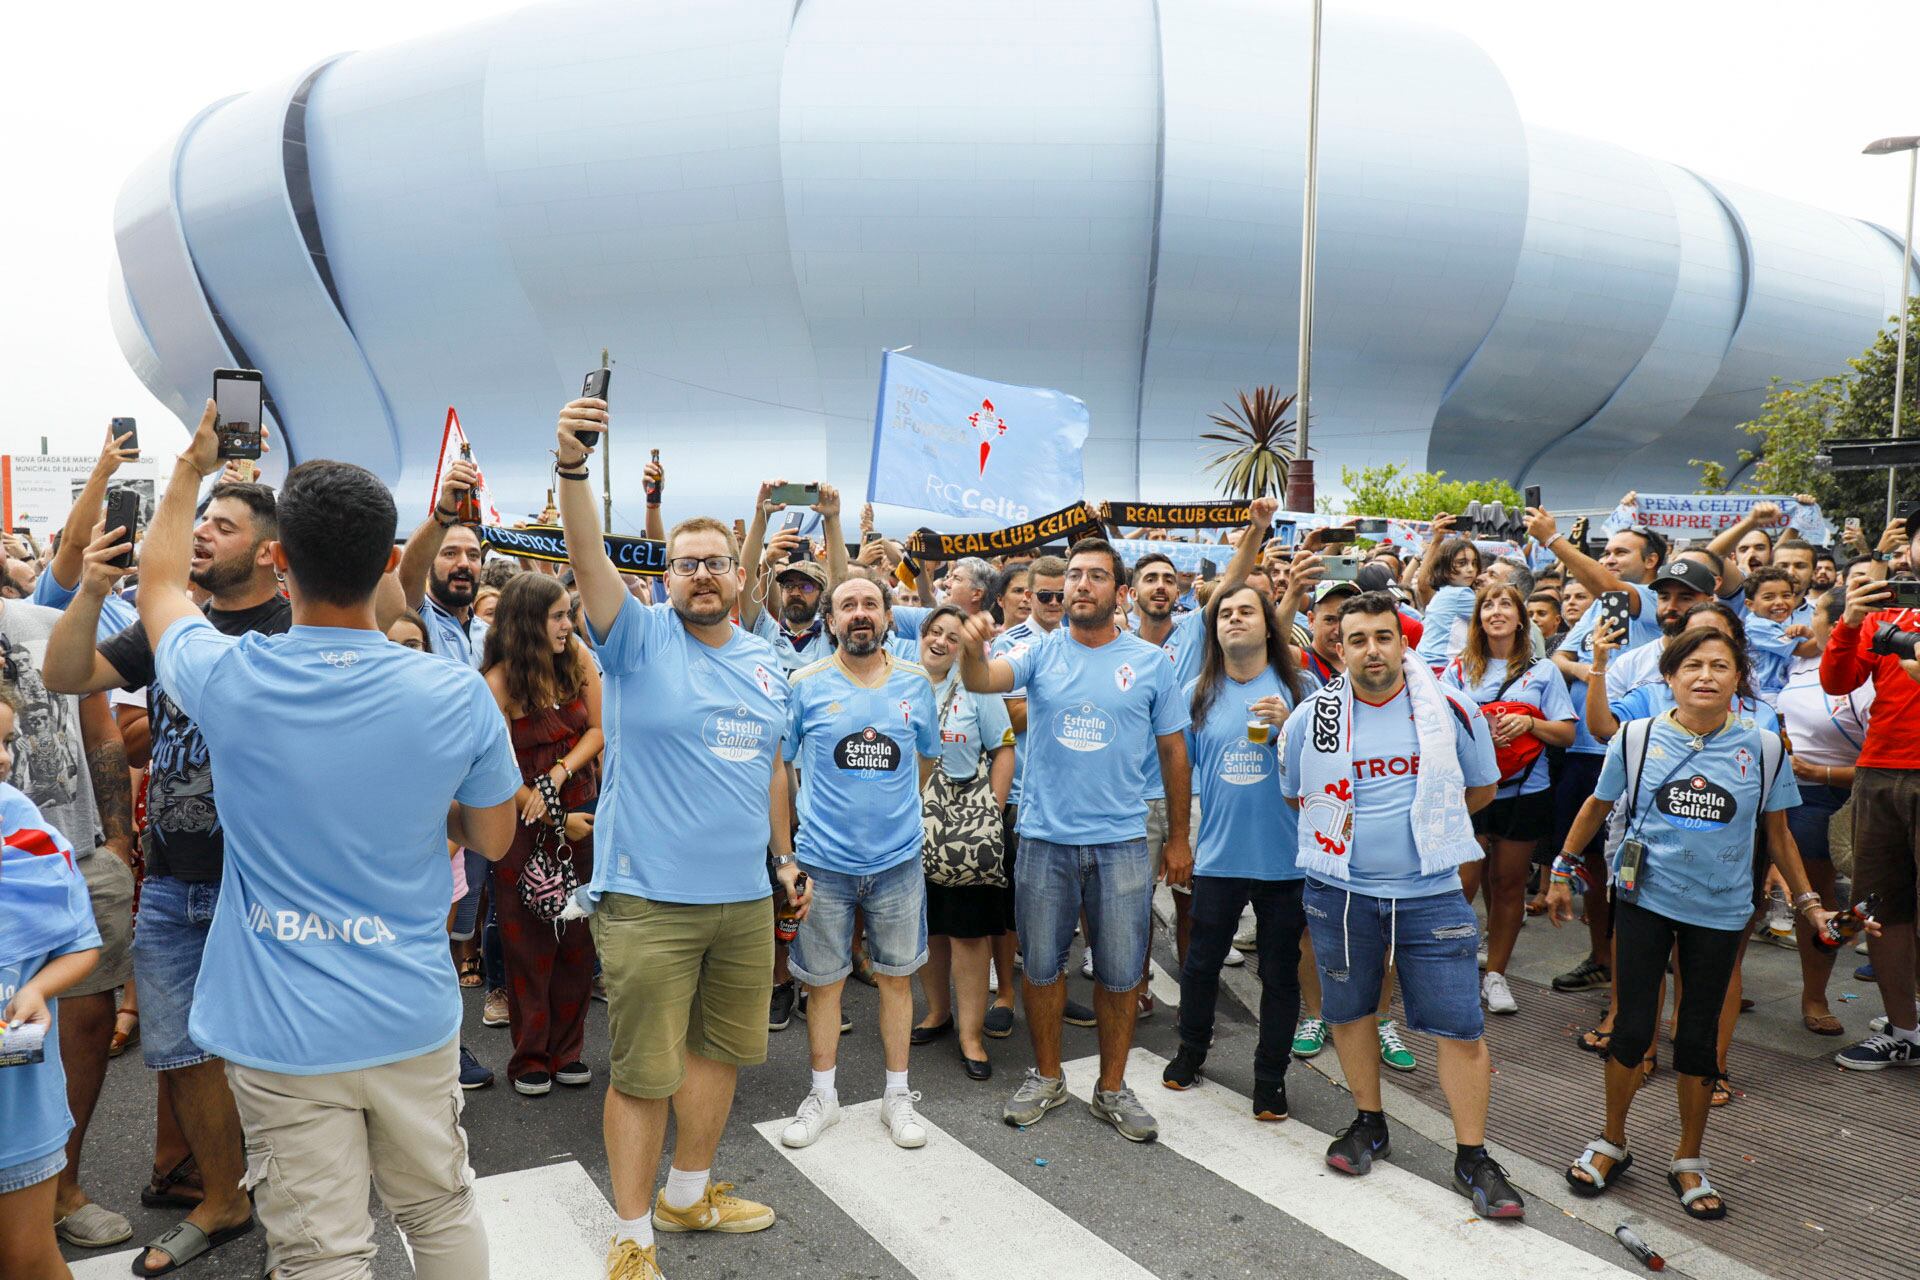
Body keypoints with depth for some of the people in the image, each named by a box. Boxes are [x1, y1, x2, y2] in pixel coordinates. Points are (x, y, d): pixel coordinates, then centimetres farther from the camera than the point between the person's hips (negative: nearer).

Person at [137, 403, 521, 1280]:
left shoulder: (228, 680, -14)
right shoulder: (458, 695, -14)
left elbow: (159, 587, 10)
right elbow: (493, 839, 2)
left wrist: (191, 468, 21)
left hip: (282, 1035, -1)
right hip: (414, 1019, 1)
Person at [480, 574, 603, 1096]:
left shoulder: (579, 657, -2)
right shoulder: (499, 682, -14)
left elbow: (597, 730, 1)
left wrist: (561, 772, -15)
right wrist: (557, 819, -11)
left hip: (582, 813, 4)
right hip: (527, 822, -4)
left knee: (577, 938, 9)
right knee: (529, 943, 5)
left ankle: (566, 1050, 22)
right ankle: (530, 1058, 19)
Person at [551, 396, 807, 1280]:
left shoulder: (765, 662, 10)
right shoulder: (639, 638, -5)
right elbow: (587, 557, -22)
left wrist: (784, 854, 19)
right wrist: (573, 466, -36)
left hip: (746, 897, 6)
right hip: (649, 898, -5)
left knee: (719, 1051, 18)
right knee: (644, 1072, 3)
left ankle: (689, 1194, 39)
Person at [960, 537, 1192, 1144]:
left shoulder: (1150, 661, 0)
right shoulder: (1042, 651, -1)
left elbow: (1173, 751, 6)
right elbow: (981, 681, -19)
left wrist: (1178, 837, 7)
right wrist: (972, 648, -42)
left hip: (1122, 843, 0)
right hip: (1045, 839, 1)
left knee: (1120, 974, 9)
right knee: (1042, 966, 13)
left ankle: (1112, 1088, 28)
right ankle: (1046, 1077, 32)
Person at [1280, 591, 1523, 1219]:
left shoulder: (1452, 711, -4)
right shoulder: (1312, 717, -2)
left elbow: (1481, 788, 10)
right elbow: (1293, 794, 13)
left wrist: (1425, 823, 5)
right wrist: (1340, 827, 4)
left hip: (1431, 892, -1)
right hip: (1339, 891, 1)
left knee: (1460, 1024, 0)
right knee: (1349, 1009, 15)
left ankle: (1472, 1157, 16)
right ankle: (1369, 1122, 36)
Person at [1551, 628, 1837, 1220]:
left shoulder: (1762, 749, -5)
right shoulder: (1636, 738, -7)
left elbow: (1776, 832, 8)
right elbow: (1597, 806, 7)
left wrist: (1807, 901, 10)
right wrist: (1563, 872, 11)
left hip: (1719, 910, 1)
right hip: (1645, 899, -1)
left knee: (1698, 1038, 10)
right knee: (1632, 1029, 3)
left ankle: (1688, 1160, 28)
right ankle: (1612, 1143, 25)